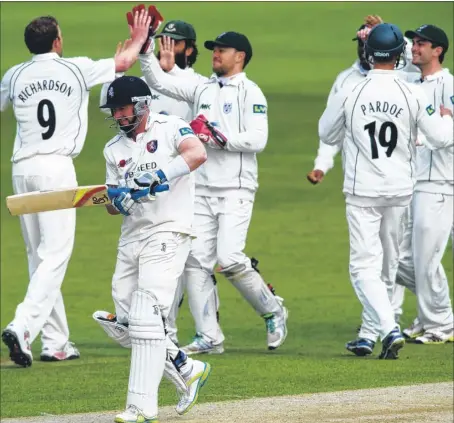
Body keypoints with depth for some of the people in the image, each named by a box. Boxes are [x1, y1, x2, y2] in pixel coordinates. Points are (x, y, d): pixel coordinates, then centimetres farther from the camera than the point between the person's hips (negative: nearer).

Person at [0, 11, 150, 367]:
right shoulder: (77, 69, 0)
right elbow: (124, 62, 16)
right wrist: (138, 40, 35)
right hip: (57, 167, -4)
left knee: (39, 257, 11)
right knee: (54, 256, -7)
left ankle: (56, 343, 13)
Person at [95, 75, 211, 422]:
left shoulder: (170, 128, -5)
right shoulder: (115, 149, 15)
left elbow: (198, 153, -25)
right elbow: (114, 207, 14)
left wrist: (156, 178, -32)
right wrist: (115, 197, -10)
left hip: (168, 234, -8)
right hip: (131, 237, 8)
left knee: (146, 319, -16)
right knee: (123, 325, 6)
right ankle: (188, 369, 23)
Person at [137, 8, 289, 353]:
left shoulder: (250, 92, -3)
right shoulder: (202, 89, 16)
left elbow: (258, 139, -13)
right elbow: (159, 81, 14)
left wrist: (220, 138, -20)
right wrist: (145, 49, 3)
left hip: (236, 191, -6)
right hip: (202, 189, 6)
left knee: (230, 259, -16)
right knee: (196, 260, -1)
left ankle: (273, 312, 6)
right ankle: (208, 337, 2)